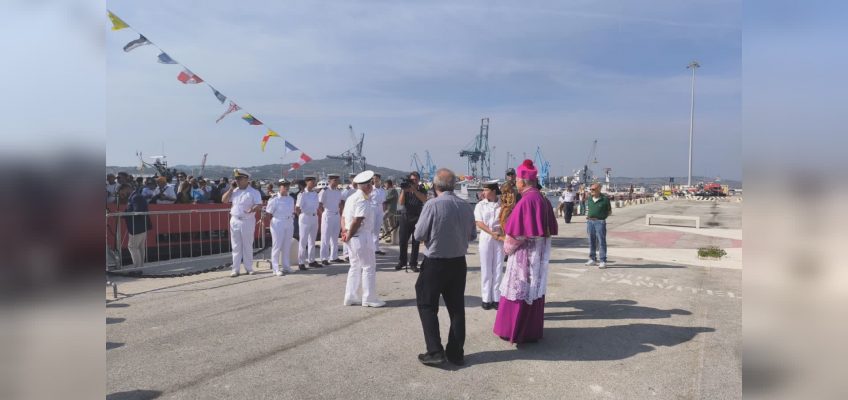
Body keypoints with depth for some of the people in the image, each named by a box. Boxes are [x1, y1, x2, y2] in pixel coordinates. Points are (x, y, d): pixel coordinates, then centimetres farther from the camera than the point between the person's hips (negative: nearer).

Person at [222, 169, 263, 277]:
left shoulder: (253, 192, -5)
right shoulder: (234, 191, 11)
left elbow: (259, 205, -12)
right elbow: (224, 200, 7)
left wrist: (252, 209, -33)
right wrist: (231, 189, 0)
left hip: (248, 221, -4)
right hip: (235, 220, 4)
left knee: (248, 246, 5)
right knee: (236, 247, 7)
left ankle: (249, 268, 14)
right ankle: (235, 269, 11)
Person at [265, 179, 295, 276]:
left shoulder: (291, 199, 9)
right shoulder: (274, 199, -9)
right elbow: (268, 213, -7)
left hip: (289, 224, 6)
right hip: (278, 223, -6)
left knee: (287, 246, 11)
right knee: (277, 246, -1)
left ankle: (286, 266, 21)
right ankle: (276, 268, 5)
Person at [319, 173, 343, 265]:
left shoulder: (338, 191, 10)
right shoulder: (324, 191, -9)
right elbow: (320, 205, -8)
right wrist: (324, 214, -8)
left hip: (337, 216, 6)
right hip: (327, 216, -6)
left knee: (335, 238, 11)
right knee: (325, 238, -1)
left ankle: (334, 257, 20)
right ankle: (324, 258, 6)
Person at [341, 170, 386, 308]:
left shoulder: (351, 198, 15)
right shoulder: (363, 200, -17)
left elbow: (344, 217, 14)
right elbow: (357, 221, -22)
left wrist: (345, 231, 3)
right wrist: (349, 235, -13)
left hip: (353, 238, 10)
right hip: (362, 236, -10)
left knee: (355, 267, 17)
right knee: (369, 267, 0)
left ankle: (350, 297, 21)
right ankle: (369, 299, 6)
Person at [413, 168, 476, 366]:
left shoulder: (432, 205, -17)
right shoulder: (466, 206, -2)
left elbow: (419, 235, -13)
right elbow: (472, 235, 9)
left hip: (434, 263, -5)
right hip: (459, 263, 5)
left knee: (427, 305, 8)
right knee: (456, 307, 13)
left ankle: (434, 351, 2)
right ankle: (456, 353, 19)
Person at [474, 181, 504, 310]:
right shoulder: (480, 205, 1)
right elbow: (479, 223, -6)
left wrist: (502, 234, -16)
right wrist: (492, 233, -15)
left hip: (500, 238, 1)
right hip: (486, 237, -1)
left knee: (498, 268, 5)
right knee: (486, 269, 2)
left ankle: (496, 298, 12)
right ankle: (486, 298, 9)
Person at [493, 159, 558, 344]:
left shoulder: (526, 200, -20)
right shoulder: (543, 200, 6)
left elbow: (516, 232, -19)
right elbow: (551, 228, 13)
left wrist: (507, 246, -3)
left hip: (524, 253, -8)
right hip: (539, 253, 8)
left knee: (518, 291, 2)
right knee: (534, 290, 15)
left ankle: (516, 331, 11)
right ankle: (532, 330, 24)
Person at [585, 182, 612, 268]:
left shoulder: (605, 199, -6)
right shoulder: (589, 198, 8)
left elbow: (609, 212, 2)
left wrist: (602, 215, -8)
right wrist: (587, 216, 12)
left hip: (600, 222, -5)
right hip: (590, 222, 5)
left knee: (601, 242, -3)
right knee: (591, 242, 12)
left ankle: (603, 261, 2)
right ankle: (592, 259, 23)